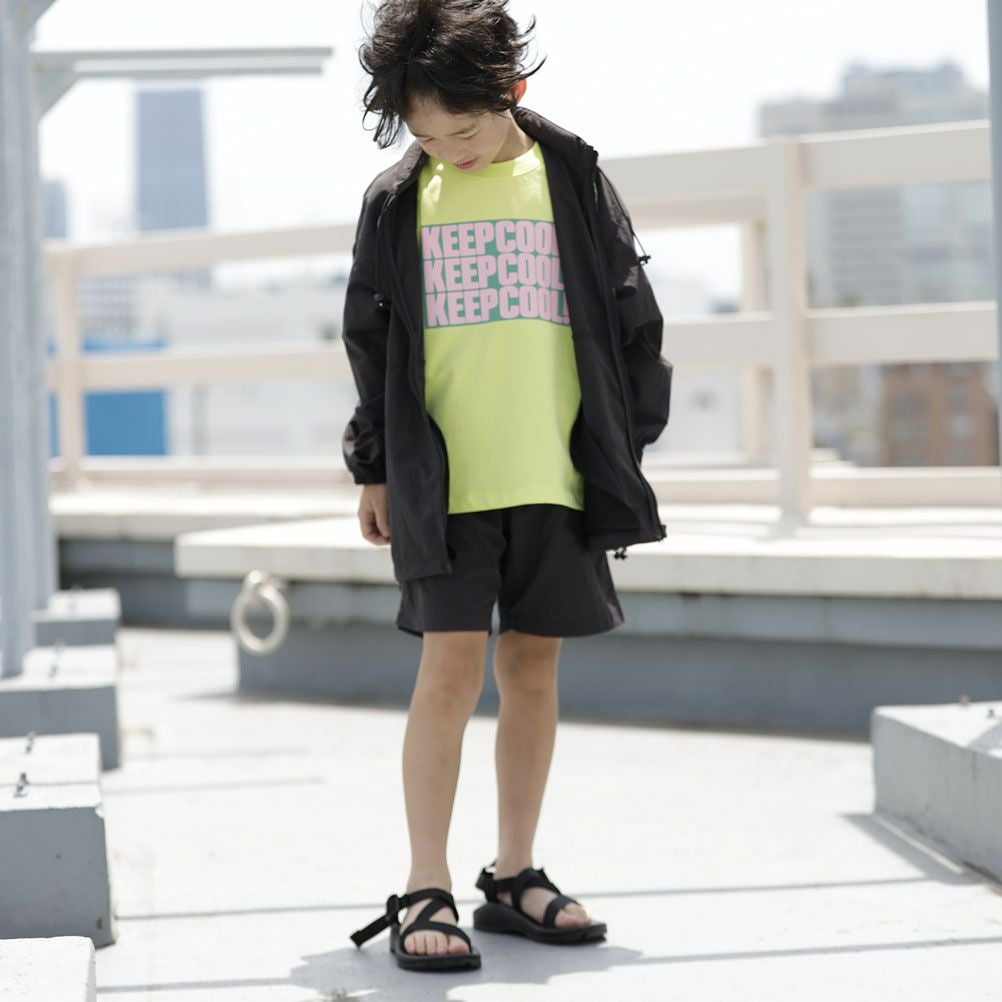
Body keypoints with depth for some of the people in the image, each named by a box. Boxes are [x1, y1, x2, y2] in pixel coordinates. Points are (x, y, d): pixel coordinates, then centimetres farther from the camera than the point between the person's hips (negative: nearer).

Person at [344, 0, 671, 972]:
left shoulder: (573, 180, 4)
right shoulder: (395, 201, 4)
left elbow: (628, 317, 9)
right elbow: (370, 341, 10)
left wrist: (621, 447, 6)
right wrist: (374, 470, 9)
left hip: (553, 477, 1)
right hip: (440, 480, -1)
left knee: (532, 669, 6)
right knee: (450, 669, -9)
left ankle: (512, 877, 17)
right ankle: (425, 892, -4)